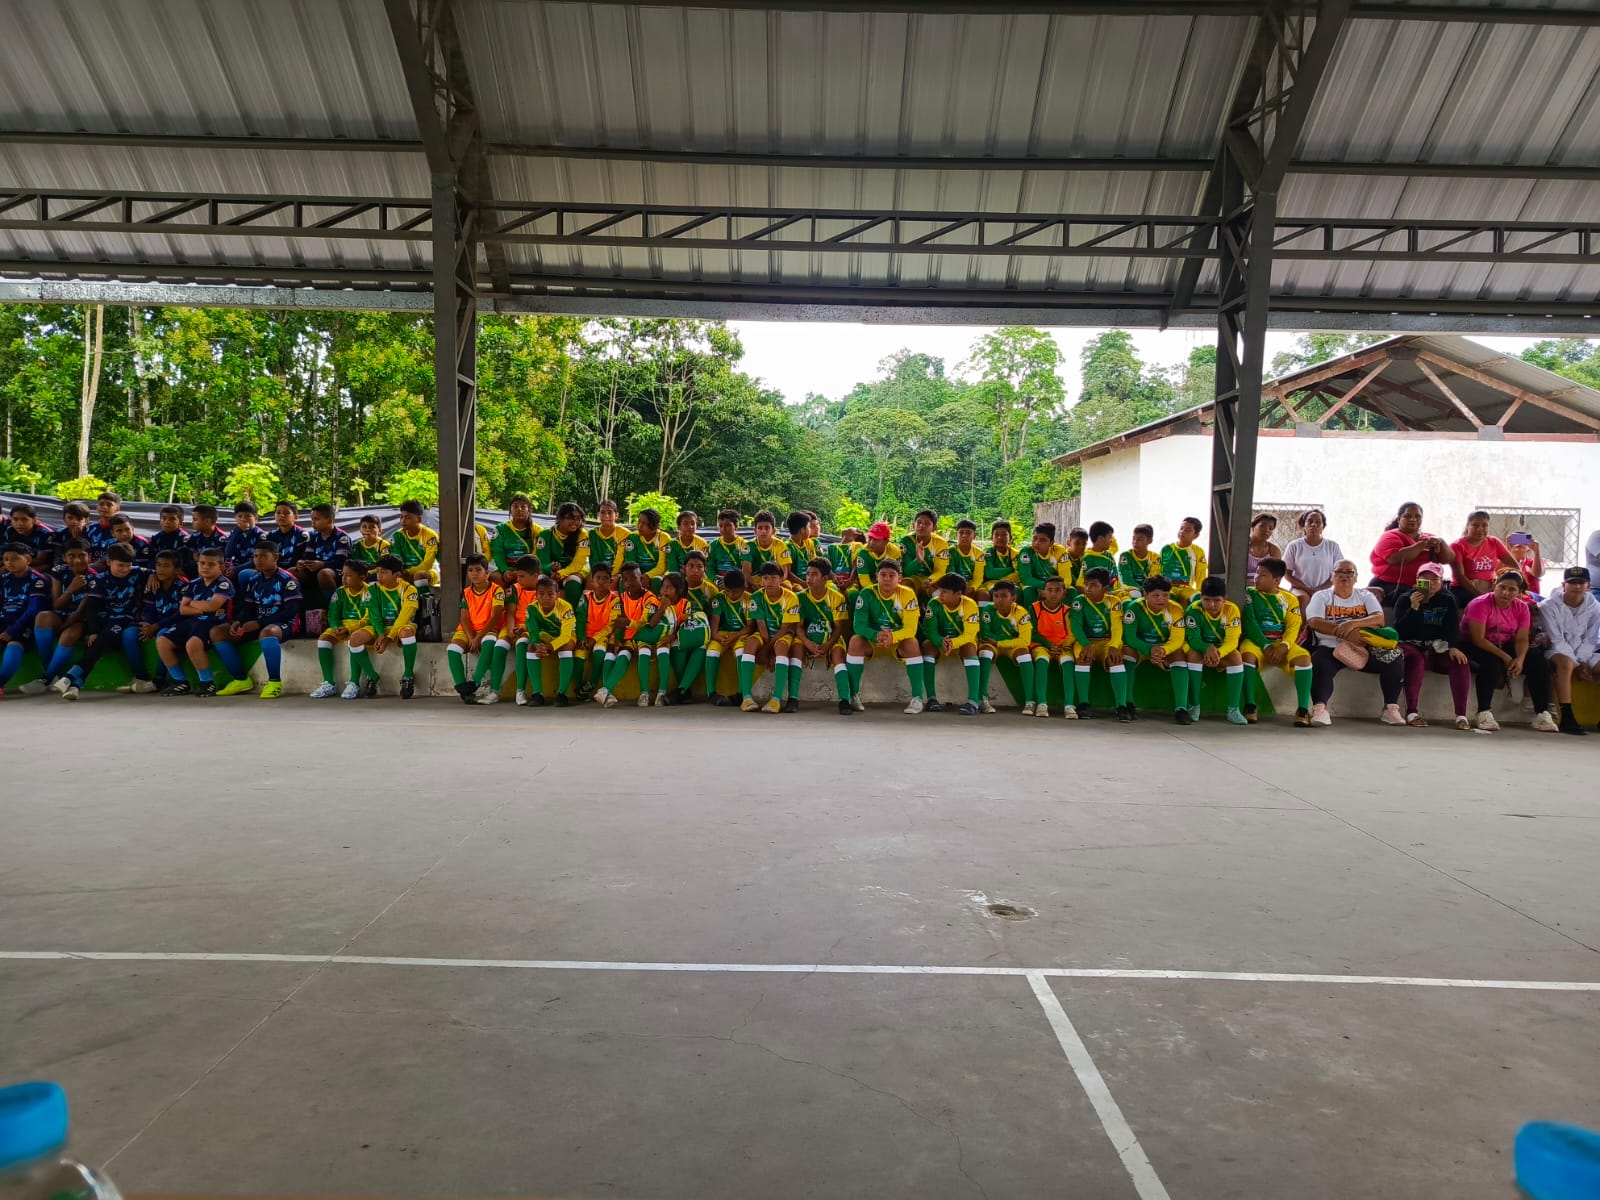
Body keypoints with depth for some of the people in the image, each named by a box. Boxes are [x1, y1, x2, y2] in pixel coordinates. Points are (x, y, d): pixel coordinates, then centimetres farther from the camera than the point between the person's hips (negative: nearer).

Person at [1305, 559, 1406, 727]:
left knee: (1395, 661, -20)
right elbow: (1314, 622, -13)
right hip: (1330, 648, -3)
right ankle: (1320, 708, -38)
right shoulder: (1321, 596, 5)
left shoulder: (1365, 595, 12)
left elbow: (1379, 619, -6)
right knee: (1320, 665, -36)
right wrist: (1346, 633, -25)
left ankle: (1391, 708, -10)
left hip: (1362, 649, 3)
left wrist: (1353, 623, -26)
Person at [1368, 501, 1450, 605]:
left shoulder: (1429, 538, 20)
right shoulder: (1391, 537, 2)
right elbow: (1396, 559, -18)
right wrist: (1423, 545, -12)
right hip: (1393, 587, -5)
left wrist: (1441, 542, -6)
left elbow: (1448, 559, 11)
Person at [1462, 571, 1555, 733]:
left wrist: (1520, 659, -28)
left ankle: (1541, 713, -8)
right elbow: (1478, 639, -24)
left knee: (1538, 661, -13)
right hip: (1475, 647, -6)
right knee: (1492, 663, -36)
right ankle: (1484, 713, -27)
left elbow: (1522, 639, -7)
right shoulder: (1480, 604, -20)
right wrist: (1505, 657, -28)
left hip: (1505, 647, 6)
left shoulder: (1522, 608, -3)